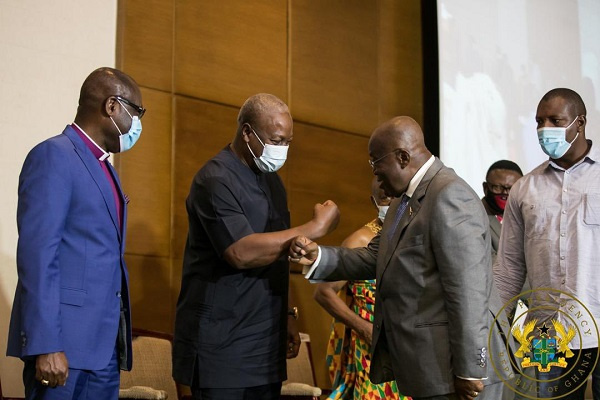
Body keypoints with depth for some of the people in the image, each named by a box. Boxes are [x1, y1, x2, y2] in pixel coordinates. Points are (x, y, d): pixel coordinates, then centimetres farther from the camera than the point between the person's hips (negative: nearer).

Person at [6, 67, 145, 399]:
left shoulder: (105, 169, 19)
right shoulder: (54, 156, -8)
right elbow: (37, 255, -16)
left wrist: (119, 340, 15)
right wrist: (46, 346, -21)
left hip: (104, 346, 8)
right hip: (65, 342, -8)